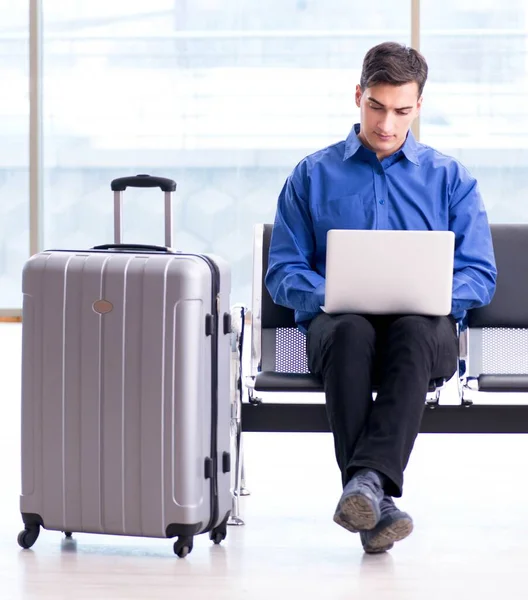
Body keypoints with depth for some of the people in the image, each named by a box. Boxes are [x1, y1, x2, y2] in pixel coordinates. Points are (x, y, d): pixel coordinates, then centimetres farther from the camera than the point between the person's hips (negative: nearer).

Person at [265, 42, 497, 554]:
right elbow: (283, 272, 9)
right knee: (351, 333, -38)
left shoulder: (450, 179, 16)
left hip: (424, 325, 0)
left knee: (413, 330, -38)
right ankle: (377, 507, -48)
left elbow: (479, 276, 9)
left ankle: (368, 479, -54)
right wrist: (328, 295, -12)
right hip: (337, 320, 0)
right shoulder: (312, 175, 16)